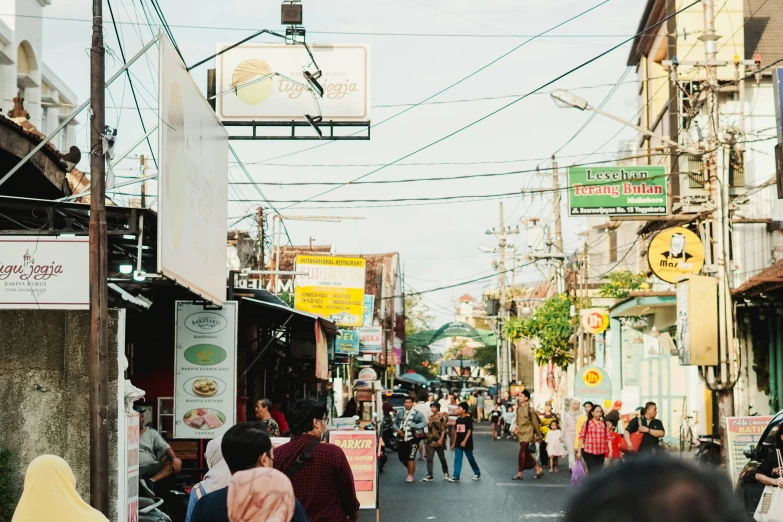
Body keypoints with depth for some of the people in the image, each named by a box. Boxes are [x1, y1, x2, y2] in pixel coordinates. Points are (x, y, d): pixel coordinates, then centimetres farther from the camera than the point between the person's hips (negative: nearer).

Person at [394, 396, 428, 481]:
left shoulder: (417, 413, -6)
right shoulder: (400, 414, 8)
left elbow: (425, 422, -14)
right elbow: (395, 423, 16)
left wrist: (414, 426, -25)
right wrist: (397, 429, -5)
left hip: (413, 439, -5)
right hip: (402, 439, 5)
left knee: (410, 457, -4)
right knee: (402, 457, 10)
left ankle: (410, 475, 10)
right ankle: (412, 468, 37)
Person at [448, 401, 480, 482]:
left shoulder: (468, 419, -12)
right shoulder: (458, 420, 8)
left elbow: (469, 431, -17)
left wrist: (464, 441, -25)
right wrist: (454, 443, 14)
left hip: (467, 443, -6)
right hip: (458, 443, 6)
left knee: (471, 459, 8)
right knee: (457, 459, -1)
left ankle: (477, 473, 27)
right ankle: (456, 476, -4)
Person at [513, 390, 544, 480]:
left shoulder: (530, 410, -13)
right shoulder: (518, 408, 5)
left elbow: (535, 422, -6)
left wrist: (538, 435, -1)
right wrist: (516, 427, 1)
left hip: (527, 433, -7)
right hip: (521, 432, 7)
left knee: (522, 453, -9)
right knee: (527, 454, 11)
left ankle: (519, 474, -4)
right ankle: (539, 469, 25)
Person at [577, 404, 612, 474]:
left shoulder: (604, 424, 7)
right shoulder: (587, 423, 0)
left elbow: (608, 438, 5)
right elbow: (581, 437, 1)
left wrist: (610, 451, -4)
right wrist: (579, 451, -2)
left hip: (601, 453, 3)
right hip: (589, 452, -3)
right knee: (592, 472, -8)